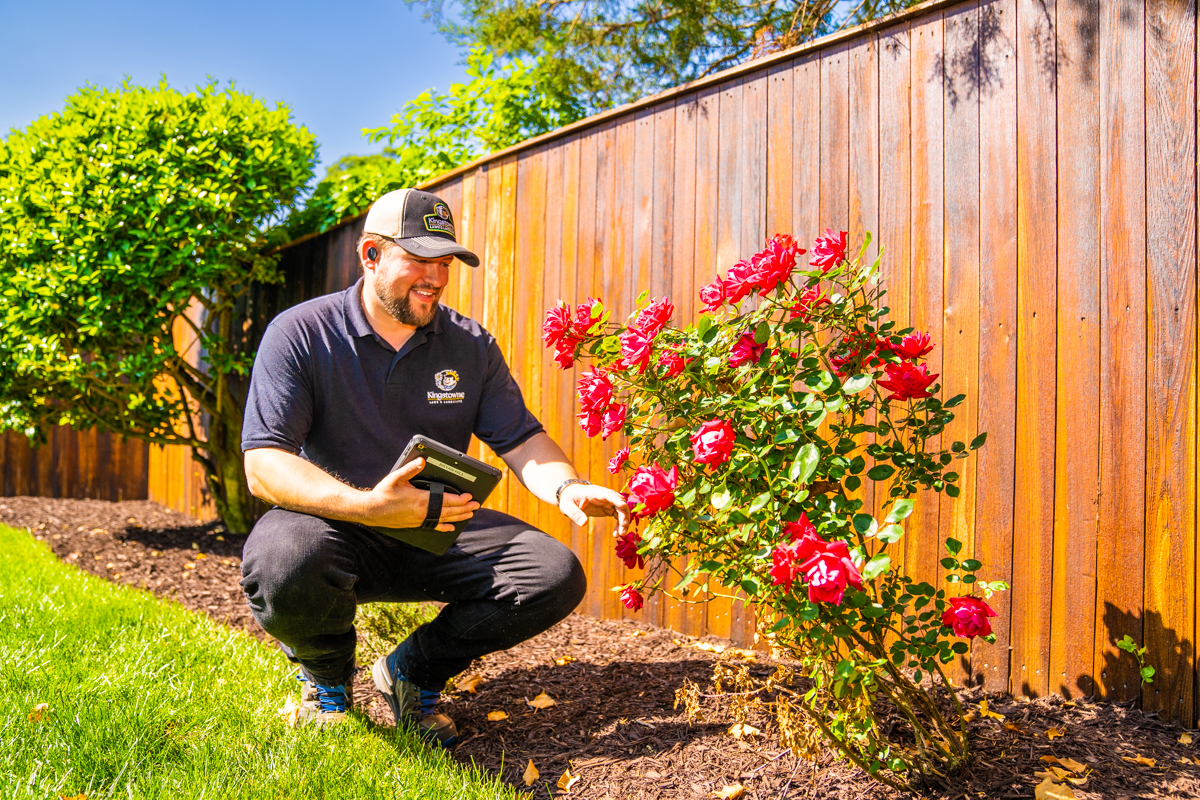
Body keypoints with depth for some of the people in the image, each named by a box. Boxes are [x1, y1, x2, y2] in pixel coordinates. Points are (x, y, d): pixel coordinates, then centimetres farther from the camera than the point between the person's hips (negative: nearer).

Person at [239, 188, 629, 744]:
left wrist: (567, 489, -24)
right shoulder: (299, 334, -9)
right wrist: (367, 505, -36)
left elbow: (522, 440, 0)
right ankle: (326, 676, 1)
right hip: (334, 525, -3)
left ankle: (412, 670, 7)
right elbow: (263, 466, -18)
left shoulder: (471, 345, 4)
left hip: (437, 533, 4)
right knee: (284, 566, -38)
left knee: (557, 576, -17)